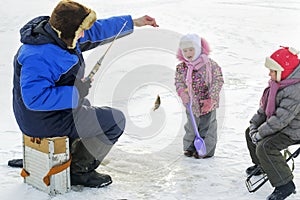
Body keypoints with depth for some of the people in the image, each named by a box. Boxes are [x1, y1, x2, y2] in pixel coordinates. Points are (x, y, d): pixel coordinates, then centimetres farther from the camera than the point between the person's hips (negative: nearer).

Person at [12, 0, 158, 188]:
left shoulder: (55, 34, 1)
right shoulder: (39, 57, -31)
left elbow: (96, 30, 11)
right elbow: (35, 98, -36)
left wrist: (134, 22, 13)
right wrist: (76, 92, -28)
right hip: (46, 121, -10)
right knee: (116, 120, -5)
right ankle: (79, 170, 6)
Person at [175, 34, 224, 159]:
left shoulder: (209, 64, -14)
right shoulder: (181, 67, -1)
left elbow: (218, 81, -13)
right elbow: (178, 82, 4)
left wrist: (211, 99, -18)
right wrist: (182, 92, -17)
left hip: (207, 103, -4)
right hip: (191, 104, 4)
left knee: (207, 126, 4)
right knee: (191, 126, 16)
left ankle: (206, 149, 17)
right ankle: (190, 147, 31)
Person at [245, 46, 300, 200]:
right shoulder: (278, 82, 0)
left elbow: (281, 119, -32)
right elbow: (265, 106, 9)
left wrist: (260, 134, -23)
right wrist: (254, 124, 0)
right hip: (279, 124, 10)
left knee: (265, 147, -28)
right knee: (250, 133, 18)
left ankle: (285, 184, -16)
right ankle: (262, 165, 39)